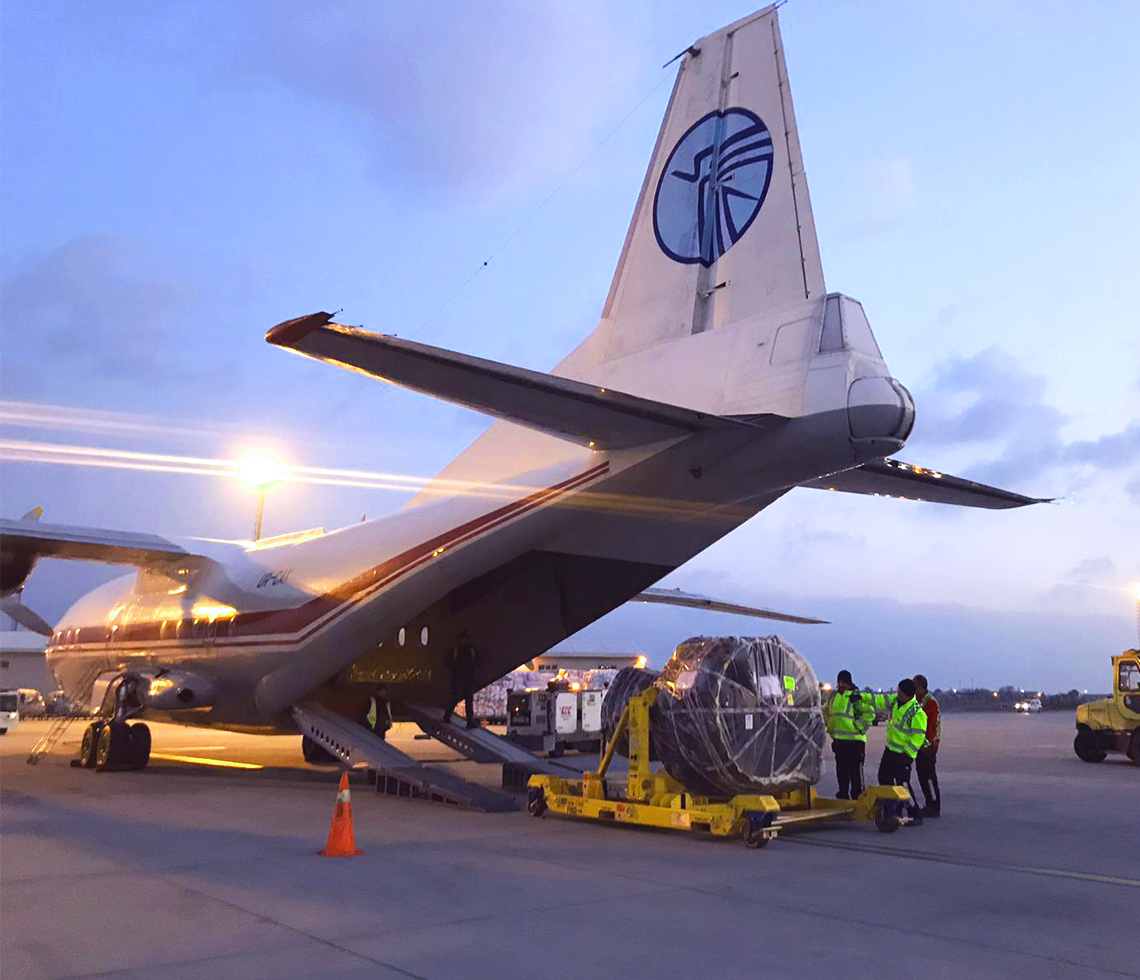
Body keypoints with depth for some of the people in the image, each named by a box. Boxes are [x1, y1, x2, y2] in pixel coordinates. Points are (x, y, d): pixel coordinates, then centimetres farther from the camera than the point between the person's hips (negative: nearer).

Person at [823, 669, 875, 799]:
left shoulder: (857, 696, -11)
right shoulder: (833, 696, 10)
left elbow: (869, 713, -13)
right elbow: (826, 711, 25)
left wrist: (858, 727, -14)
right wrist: (830, 727, 16)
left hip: (855, 740, -7)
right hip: (838, 739, 7)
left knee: (856, 771, -2)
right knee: (841, 771, 14)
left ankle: (857, 797, 6)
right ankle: (843, 796, 25)